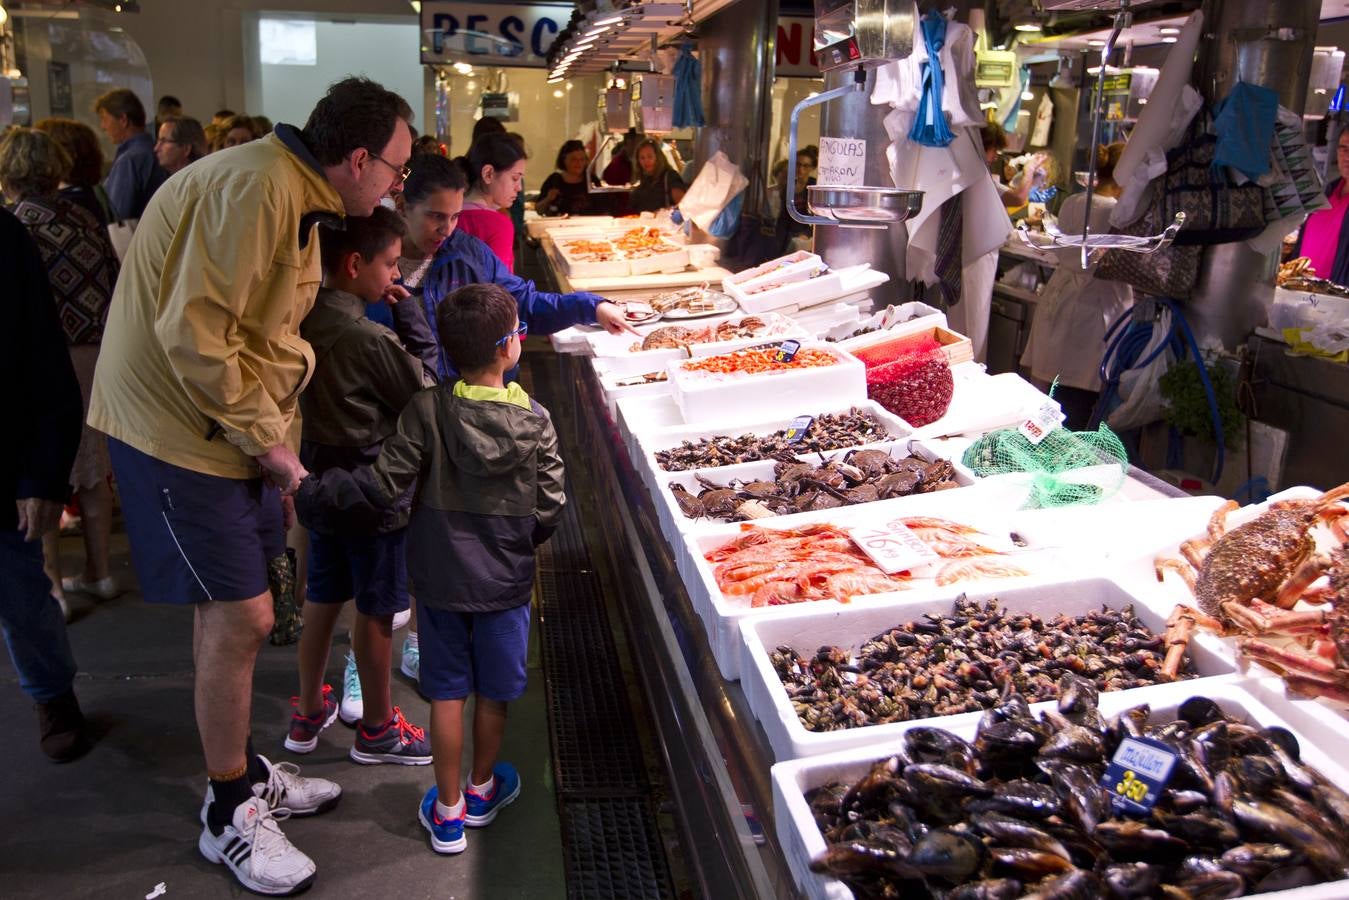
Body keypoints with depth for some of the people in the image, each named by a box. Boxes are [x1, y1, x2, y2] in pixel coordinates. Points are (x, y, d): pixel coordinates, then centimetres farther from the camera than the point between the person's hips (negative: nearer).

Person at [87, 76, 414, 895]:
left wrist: (280, 440, 13)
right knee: (240, 618, -4)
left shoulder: (301, 198, 11)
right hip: (183, 430, -10)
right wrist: (268, 439, -18)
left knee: (233, 608, 17)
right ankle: (229, 815, 14)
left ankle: (243, 768, 34)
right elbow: (194, 334, -27)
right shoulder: (255, 190, -23)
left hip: (235, 428, 10)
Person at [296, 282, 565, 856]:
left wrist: (310, 491, -5)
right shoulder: (535, 422, -12)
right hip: (505, 581, 0)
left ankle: (449, 811, 23)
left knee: (447, 691, 12)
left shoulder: (426, 411, -14)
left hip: (440, 575, 0)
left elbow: (382, 488, -17)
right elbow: (549, 509, -9)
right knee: (493, 691, 17)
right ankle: (482, 789, 37)